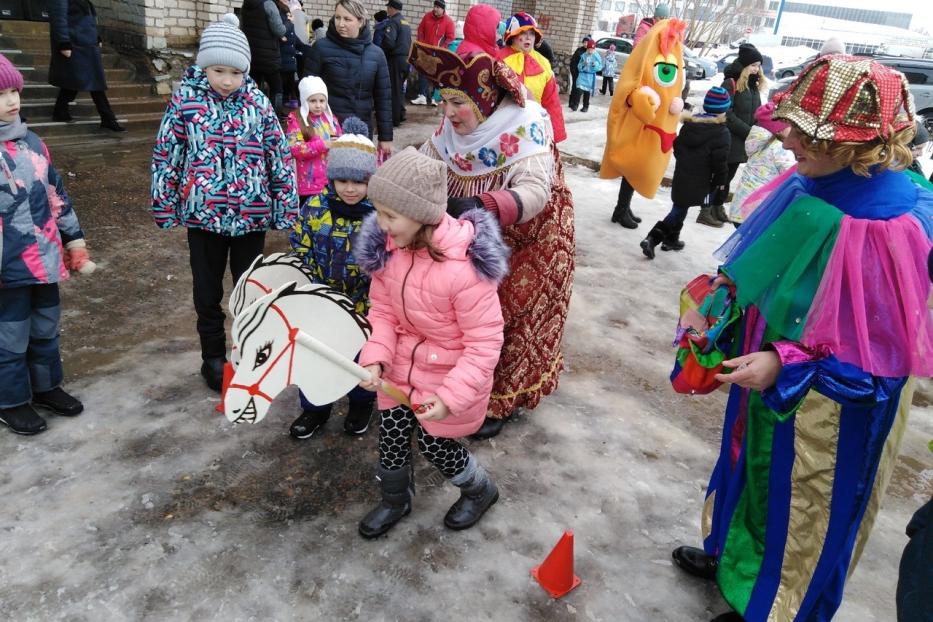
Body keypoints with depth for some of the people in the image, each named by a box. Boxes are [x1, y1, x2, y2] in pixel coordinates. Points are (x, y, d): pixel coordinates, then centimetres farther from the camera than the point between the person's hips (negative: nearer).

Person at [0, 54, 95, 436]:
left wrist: (76, 244, 12)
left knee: (46, 329, 21)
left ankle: (46, 387, 39)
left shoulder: (31, 142, 6)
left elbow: (56, 196, 12)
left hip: (45, 260, 6)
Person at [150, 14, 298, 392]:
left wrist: (285, 206, 0)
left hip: (252, 214, 0)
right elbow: (166, 154, 1)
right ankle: (213, 357, 29)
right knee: (208, 292, 12)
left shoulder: (257, 101, -2)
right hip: (203, 214, 0)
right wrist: (164, 207, 1)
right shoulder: (184, 99, -4)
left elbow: (279, 155, 1)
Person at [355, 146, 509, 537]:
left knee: (433, 442, 10)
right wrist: (375, 358, -17)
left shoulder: (464, 268, -33)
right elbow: (382, 310, -1)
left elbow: (484, 344, -25)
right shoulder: (386, 246, -13)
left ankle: (480, 490, 43)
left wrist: (450, 395, -29)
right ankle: (395, 499, 45)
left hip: (451, 371, -5)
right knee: (391, 435, 14)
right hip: (402, 363, 6)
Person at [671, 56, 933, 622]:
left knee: (804, 496, 15)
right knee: (757, 465, 27)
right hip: (769, 371, 8)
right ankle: (736, 556, 54)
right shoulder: (812, 184, -9)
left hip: (831, 403, -7)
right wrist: (725, 286, -7)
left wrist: (785, 363, -29)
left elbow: (878, 346, -24)